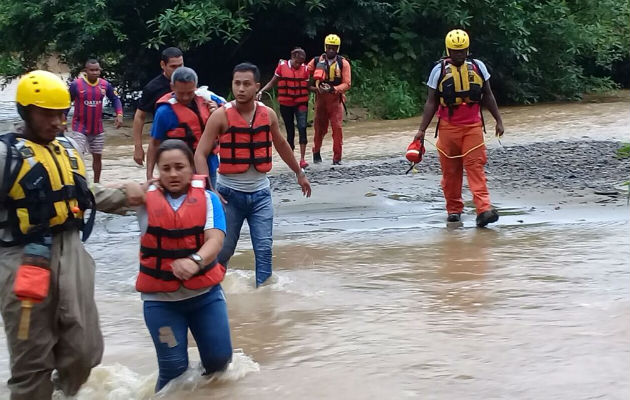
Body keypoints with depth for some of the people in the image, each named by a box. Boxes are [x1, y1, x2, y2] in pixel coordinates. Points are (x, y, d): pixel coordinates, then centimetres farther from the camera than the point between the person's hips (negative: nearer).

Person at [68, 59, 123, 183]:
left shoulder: (105, 84, -1)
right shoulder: (76, 84, -12)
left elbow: (115, 99, 12)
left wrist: (119, 114, -4)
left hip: (97, 129, 4)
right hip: (80, 129, -4)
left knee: (97, 156, 13)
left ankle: (96, 184, 27)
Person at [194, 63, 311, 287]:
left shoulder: (268, 115, 1)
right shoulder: (221, 116, -11)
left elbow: (281, 145, 20)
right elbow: (200, 154, -12)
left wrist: (299, 173, 28)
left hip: (260, 192, 3)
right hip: (229, 193, -2)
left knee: (264, 249, -4)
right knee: (223, 250, 6)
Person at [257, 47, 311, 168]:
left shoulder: (305, 69, 0)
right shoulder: (282, 66, -1)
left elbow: (307, 86, 6)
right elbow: (272, 82, 7)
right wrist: (261, 91, -5)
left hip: (301, 103, -1)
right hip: (285, 104, 1)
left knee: (302, 128, -16)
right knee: (290, 131, 8)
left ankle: (302, 159, -17)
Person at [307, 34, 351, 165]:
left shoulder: (343, 63, 0)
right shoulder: (316, 61, 4)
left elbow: (347, 84, -4)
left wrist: (334, 89, -20)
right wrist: (312, 88, -12)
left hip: (336, 99, -1)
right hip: (320, 98, 1)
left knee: (337, 127, -9)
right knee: (319, 127, 10)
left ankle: (337, 158, -3)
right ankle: (316, 152, 33)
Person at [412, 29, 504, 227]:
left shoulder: (478, 67, 5)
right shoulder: (439, 70, 0)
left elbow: (488, 96, 15)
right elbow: (431, 102, 5)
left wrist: (498, 120, 13)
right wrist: (422, 130, 1)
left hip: (473, 126, 0)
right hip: (448, 127, 0)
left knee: (476, 166, -11)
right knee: (450, 170, 3)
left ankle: (484, 209, -19)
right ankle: (454, 209, 14)